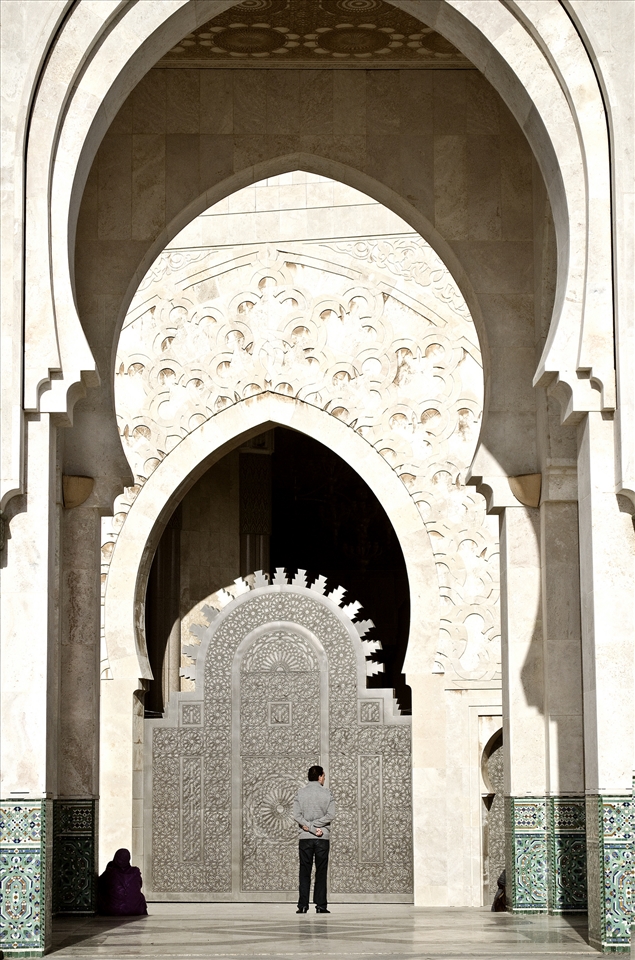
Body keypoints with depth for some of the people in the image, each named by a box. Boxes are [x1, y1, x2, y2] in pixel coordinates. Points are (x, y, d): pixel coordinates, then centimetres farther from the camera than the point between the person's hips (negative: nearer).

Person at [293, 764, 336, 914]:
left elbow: (297, 816, -7)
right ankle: (320, 905, 0)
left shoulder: (300, 793, 3)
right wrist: (315, 826, -7)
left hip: (305, 838, 1)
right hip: (323, 838, -1)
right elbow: (330, 815, -9)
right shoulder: (327, 794, 0)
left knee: (304, 872, 3)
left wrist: (309, 826, -7)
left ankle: (303, 905, -1)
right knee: (321, 872, 3)